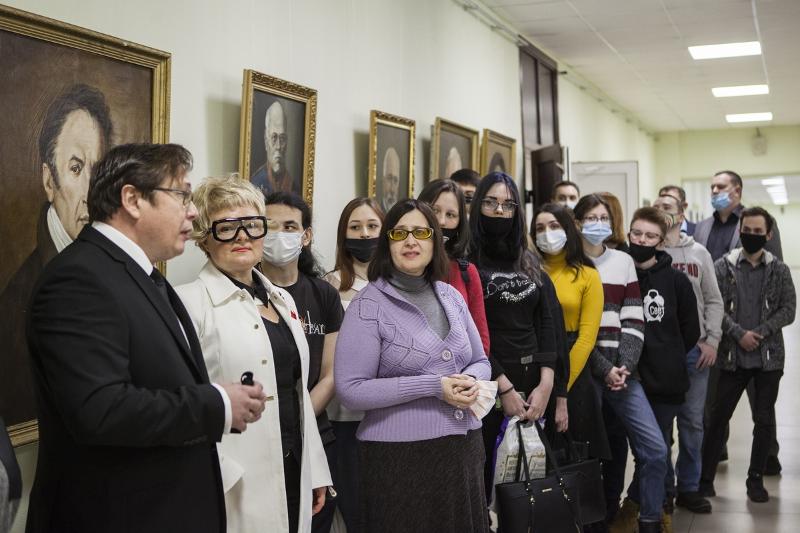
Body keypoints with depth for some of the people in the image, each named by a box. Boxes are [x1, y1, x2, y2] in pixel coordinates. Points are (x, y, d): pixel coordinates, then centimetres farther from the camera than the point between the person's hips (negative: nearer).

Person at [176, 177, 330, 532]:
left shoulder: (282, 299, 12)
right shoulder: (191, 302, -11)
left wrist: (316, 470, 15)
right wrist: (218, 473, -21)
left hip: (292, 475, 7)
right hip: (234, 485, -7)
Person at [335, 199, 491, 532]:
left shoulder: (451, 296, 8)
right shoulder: (368, 305, -9)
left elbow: (480, 362, 17)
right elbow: (351, 390, -15)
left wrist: (471, 381, -7)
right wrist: (432, 386, -19)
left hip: (463, 446, 6)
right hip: (399, 455, -5)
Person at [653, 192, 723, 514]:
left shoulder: (699, 254, 9)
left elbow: (713, 301, 8)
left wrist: (712, 341, -1)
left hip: (695, 350, 3)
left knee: (692, 421, 7)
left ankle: (689, 488, 19)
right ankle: (663, 488, 16)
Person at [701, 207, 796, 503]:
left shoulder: (779, 270, 3)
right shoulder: (723, 266, 0)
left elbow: (788, 310, -2)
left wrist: (760, 332, -14)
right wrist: (739, 333, -16)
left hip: (769, 356, 1)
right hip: (733, 356, -1)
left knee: (764, 420, 6)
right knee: (718, 417, 4)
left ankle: (756, 479, 19)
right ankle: (705, 477, 13)